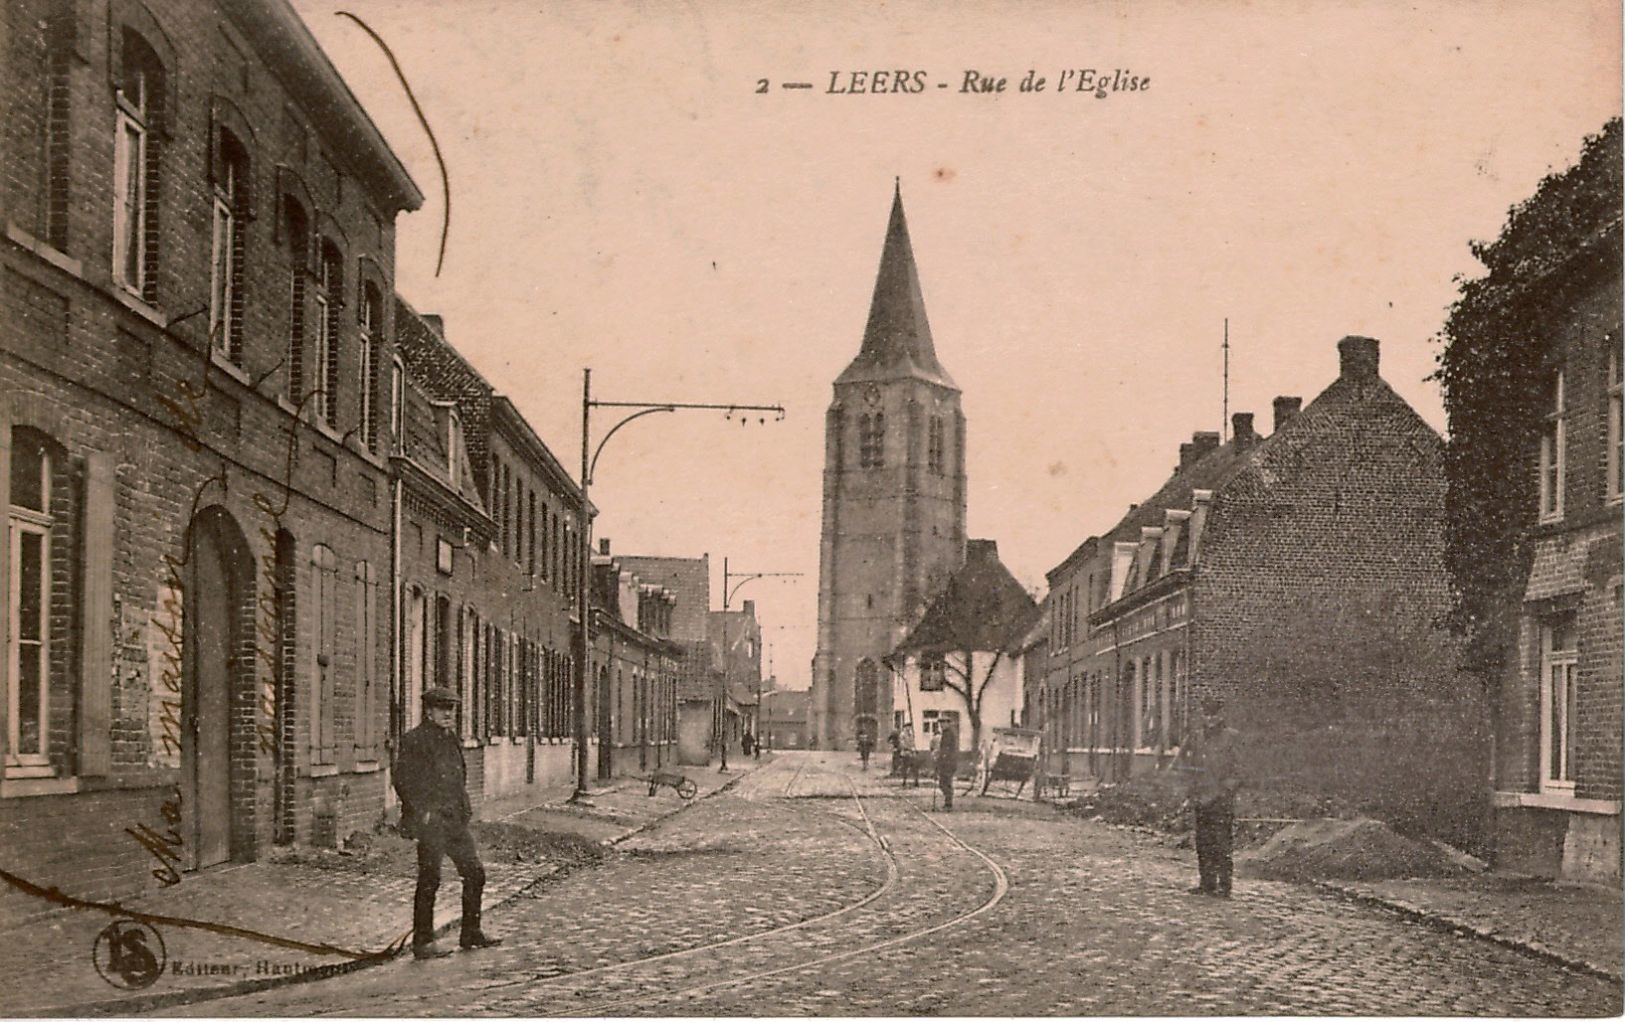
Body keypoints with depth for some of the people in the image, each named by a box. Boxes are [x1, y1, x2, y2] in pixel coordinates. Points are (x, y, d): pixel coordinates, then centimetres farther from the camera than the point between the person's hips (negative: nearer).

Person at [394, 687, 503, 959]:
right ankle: (423, 941, 0)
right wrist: (422, 812, -16)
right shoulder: (414, 740, -8)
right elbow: (402, 780, -13)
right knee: (429, 879, -7)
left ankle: (471, 933, 21)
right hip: (430, 821, -8)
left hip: (454, 821, 8)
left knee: (475, 872, 10)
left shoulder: (452, 739, 16)